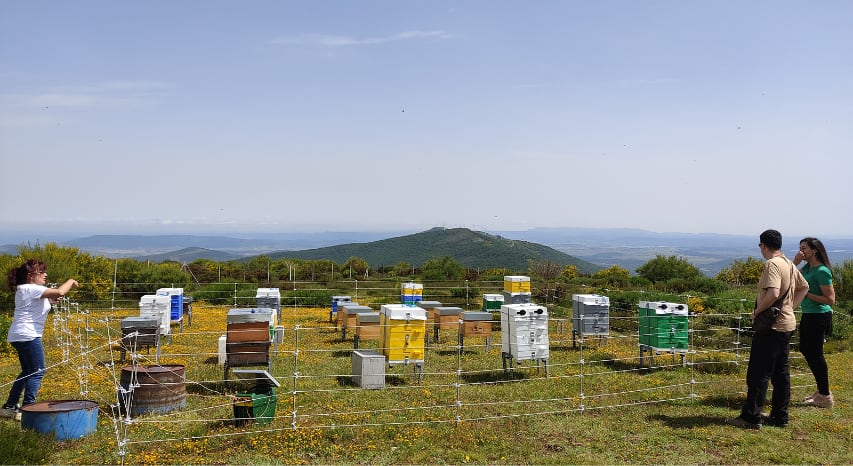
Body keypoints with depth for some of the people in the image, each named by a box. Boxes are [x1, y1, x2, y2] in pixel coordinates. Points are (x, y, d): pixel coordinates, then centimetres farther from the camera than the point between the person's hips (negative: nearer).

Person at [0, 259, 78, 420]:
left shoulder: (23, 290, 18)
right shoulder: (32, 289, -14)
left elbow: (40, 304, 26)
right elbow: (59, 292, -26)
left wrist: (51, 300, 9)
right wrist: (70, 282, -9)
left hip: (18, 336, 11)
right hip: (28, 335, -11)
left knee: (28, 371, 19)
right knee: (37, 371, -6)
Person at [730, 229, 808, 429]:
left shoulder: (772, 264, -18)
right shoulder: (789, 264, 11)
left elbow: (773, 293, -30)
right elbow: (804, 287, 25)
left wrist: (757, 311, -16)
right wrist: (791, 307, 18)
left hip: (771, 325, -9)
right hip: (787, 324, 9)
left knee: (758, 373, -3)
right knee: (781, 372, 14)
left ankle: (751, 417, 1)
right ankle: (780, 416, 20)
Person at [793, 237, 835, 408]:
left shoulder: (822, 271, -18)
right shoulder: (806, 268, 9)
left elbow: (830, 300, -20)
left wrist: (806, 293, -20)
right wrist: (795, 262, -2)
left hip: (819, 317, -10)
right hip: (808, 316, 10)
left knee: (815, 354, -3)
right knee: (806, 350, 17)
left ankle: (825, 396, 8)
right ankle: (822, 390, 29)